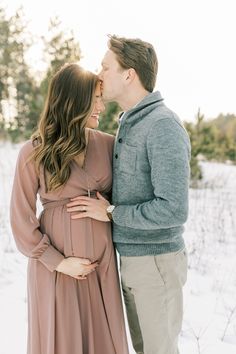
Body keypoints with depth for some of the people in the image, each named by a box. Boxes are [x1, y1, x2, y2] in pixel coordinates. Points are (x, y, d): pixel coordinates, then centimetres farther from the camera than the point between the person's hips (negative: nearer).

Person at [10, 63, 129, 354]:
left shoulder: (106, 144, -1)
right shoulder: (33, 153, -10)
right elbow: (22, 220, -6)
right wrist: (58, 262, -10)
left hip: (101, 261, 3)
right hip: (55, 263, -3)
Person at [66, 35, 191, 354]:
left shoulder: (164, 126, -21)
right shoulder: (129, 125, 10)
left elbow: (173, 210, -26)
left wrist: (110, 213, -17)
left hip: (156, 263, -9)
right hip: (131, 259, 9)